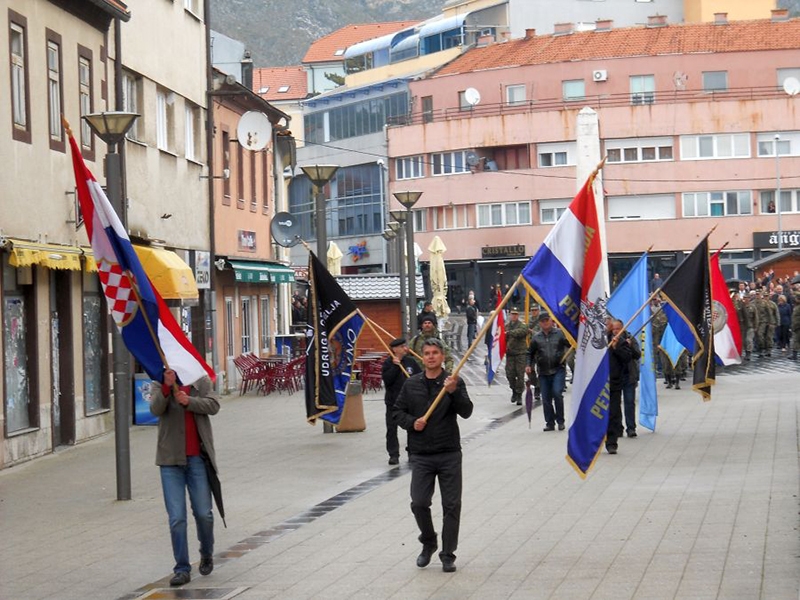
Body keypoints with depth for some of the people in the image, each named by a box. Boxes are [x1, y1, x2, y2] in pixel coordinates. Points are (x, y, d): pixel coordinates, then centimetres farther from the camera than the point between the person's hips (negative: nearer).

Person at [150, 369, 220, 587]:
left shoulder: (201, 382, 8)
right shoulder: (159, 386, 4)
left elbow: (213, 405, -7)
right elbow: (156, 410, -14)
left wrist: (189, 401, -23)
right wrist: (167, 386, -29)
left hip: (197, 457, 1)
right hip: (170, 459, 0)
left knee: (203, 513, 5)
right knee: (176, 518, -3)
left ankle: (207, 554, 31)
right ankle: (182, 569, 3)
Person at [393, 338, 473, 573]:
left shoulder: (454, 382, -2)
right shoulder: (412, 384, 5)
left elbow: (466, 412, -12)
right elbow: (398, 412, 12)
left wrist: (454, 392, -28)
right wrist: (412, 422, -8)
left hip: (450, 454, -1)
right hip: (421, 455, 2)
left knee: (452, 505, 2)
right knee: (419, 503, -2)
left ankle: (448, 554, 12)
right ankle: (428, 543, 24)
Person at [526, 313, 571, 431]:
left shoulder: (560, 334, 0)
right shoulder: (536, 337, 8)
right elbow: (530, 353, 16)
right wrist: (529, 365, 4)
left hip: (558, 369, -3)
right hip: (543, 372, 3)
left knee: (557, 393, -17)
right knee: (546, 398, 4)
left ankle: (560, 421, -3)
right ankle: (550, 423, 16)